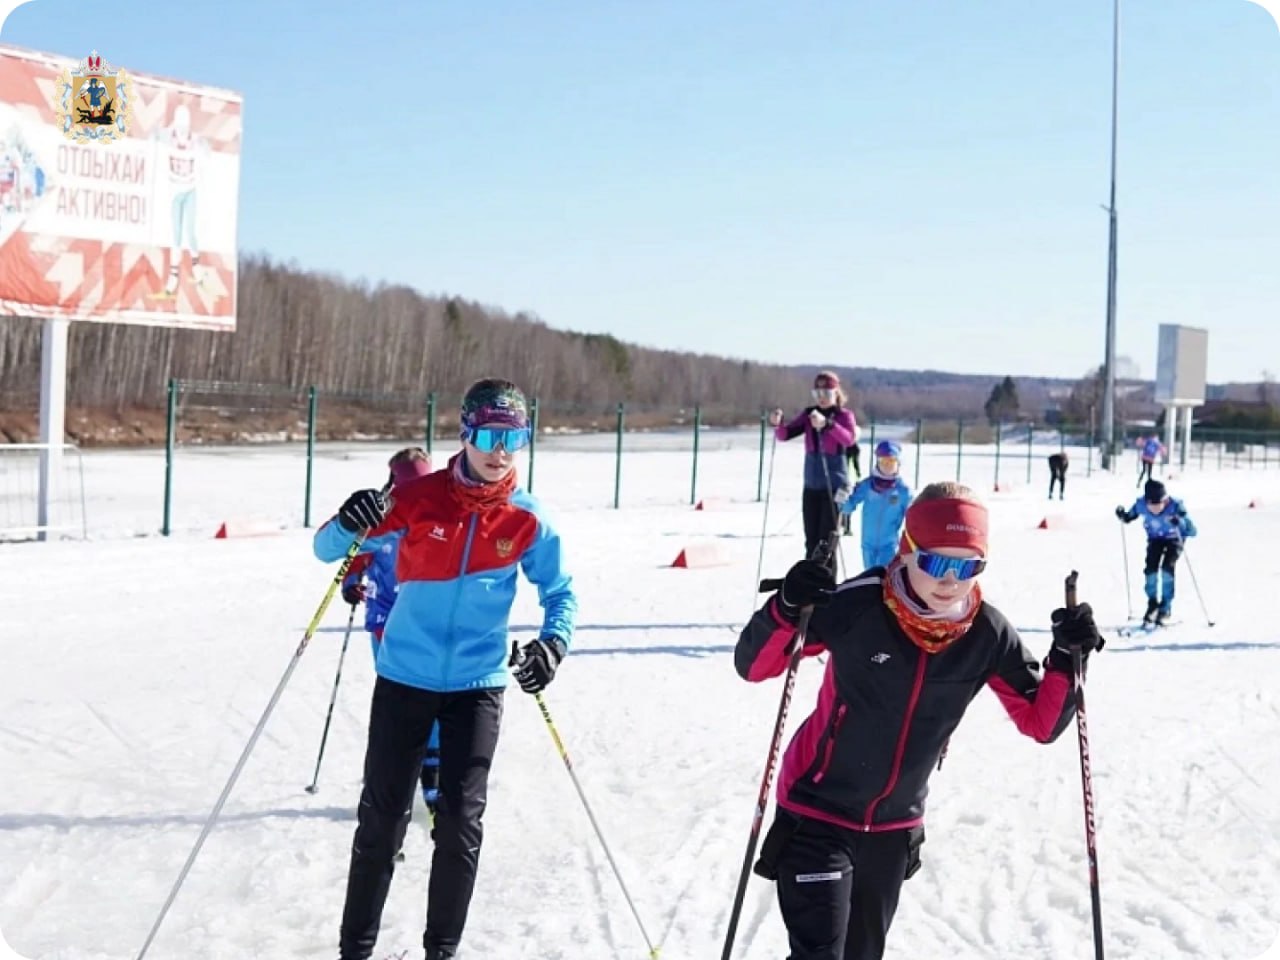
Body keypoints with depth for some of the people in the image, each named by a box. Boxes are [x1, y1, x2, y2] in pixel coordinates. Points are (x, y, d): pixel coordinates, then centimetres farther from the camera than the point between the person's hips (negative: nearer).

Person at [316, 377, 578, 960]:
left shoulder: (528, 519, -6)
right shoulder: (418, 497, -10)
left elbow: (559, 593, 8)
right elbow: (328, 551, -6)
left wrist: (553, 642, -13)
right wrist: (349, 525, -29)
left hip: (478, 685, 1)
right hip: (405, 677, -1)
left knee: (461, 821, 3)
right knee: (383, 815, 6)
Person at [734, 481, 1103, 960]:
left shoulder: (987, 634, -12)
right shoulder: (857, 605, -22)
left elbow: (1041, 721, -2)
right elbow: (752, 667, -16)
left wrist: (1066, 658, -19)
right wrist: (786, 611, -35)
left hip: (895, 827, 5)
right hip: (817, 814, -5)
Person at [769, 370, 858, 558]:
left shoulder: (844, 415, -6)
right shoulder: (808, 414, 7)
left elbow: (848, 439, -26)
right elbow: (784, 434, -1)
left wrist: (826, 424, -43)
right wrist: (777, 423, -24)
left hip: (834, 485, -5)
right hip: (811, 485, 5)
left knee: (827, 541, -6)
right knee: (811, 541, 10)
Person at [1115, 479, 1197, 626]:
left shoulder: (1175, 506, -35)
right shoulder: (1141, 505, -26)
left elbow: (1192, 531, -36)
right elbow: (1128, 518, -6)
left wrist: (1180, 523, -56)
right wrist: (1122, 516, -29)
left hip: (1174, 539, -3)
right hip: (1155, 539, 3)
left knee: (1167, 568, -22)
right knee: (1150, 570, -15)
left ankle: (1166, 608, -7)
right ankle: (1153, 604, 8)